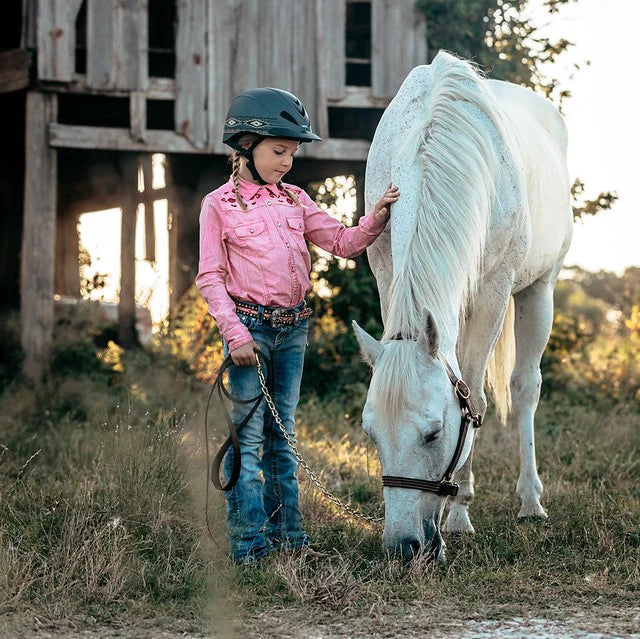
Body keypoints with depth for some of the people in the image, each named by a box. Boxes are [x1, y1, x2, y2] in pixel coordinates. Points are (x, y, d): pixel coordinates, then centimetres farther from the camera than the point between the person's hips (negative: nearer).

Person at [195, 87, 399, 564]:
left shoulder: (295, 200, 10)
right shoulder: (220, 205, -4)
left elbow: (343, 243, 7)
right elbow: (210, 277, -6)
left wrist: (376, 219, -12)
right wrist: (235, 334, -14)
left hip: (294, 328, 5)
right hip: (250, 325, -5)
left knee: (281, 434, 12)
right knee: (249, 435, -4)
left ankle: (287, 534, 16)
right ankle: (249, 543, -2)